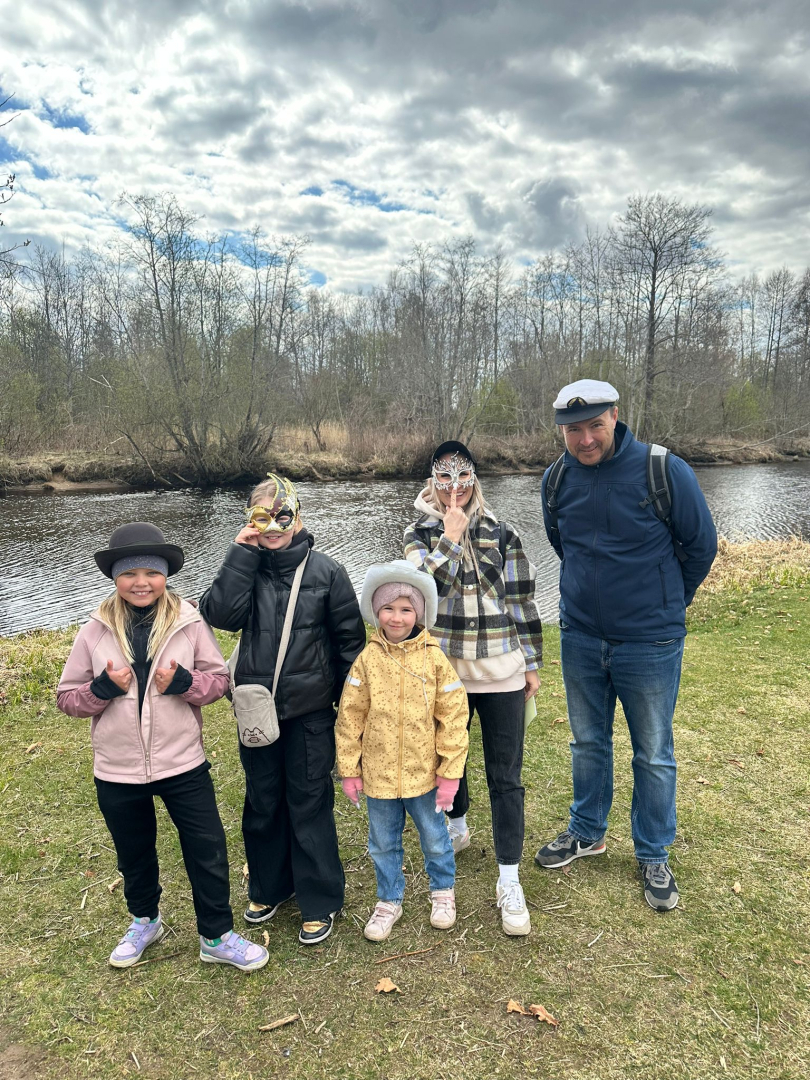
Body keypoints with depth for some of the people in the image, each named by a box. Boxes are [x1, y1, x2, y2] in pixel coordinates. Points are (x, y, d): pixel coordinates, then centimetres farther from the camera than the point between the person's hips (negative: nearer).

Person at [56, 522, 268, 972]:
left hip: (182, 765, -1)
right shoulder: (96, 630, -6)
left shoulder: (188, 622, -9)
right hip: (117, 771, 2)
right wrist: (106, 687, -18)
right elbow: (67, 697, 0)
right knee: (134, 855, 23)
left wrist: (182, 682, -21)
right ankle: (144, 920, 50)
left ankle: (216, 937, 29)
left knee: (208, 851, 7)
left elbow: (219, 680, -3)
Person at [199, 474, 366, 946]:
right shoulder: (245, 568, 1)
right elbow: (221, 614, -17)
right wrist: (242, 553, -17)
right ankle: (268, 887, 40)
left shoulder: (326, 571, -6)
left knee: (310, 804, 6)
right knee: (262, 802, 18)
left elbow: (351, 639, -2)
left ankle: (320, 902, 25)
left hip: (309, 712, -3)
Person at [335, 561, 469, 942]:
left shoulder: (434, 659, -13)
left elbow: (453, 717, -9)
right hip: (378, 774, 1)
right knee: (383, 843, 18)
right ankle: (389, 900, 41)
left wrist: (450, 772, -8)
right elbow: (349, 717, -3)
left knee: (434, 837, 19)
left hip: (423, 773, -1)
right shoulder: (367, 659, -9)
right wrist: (349, 769, -1)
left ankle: (443, 890, 45)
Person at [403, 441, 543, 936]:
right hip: (444, 671, 1)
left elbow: (523, 601, 5)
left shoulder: (503, 533, 2)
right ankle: (458, 826, 48)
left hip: (501, 673, -1)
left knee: (505, 777, 2)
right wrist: (451, 536, -19)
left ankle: (509, 882, 12)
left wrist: (533, 663, 5)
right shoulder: (421, 534, 2)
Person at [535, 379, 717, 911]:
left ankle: (654, 856, 31)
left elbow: (701, 545, -3)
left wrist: (666, 604, 8)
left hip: (650, 643, -3)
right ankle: (587, 832, 40)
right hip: (580, 637, 4)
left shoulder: (664, 471, -17)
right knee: (588, 742, 19)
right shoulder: (557, 480, -4)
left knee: (653, 755, 11)